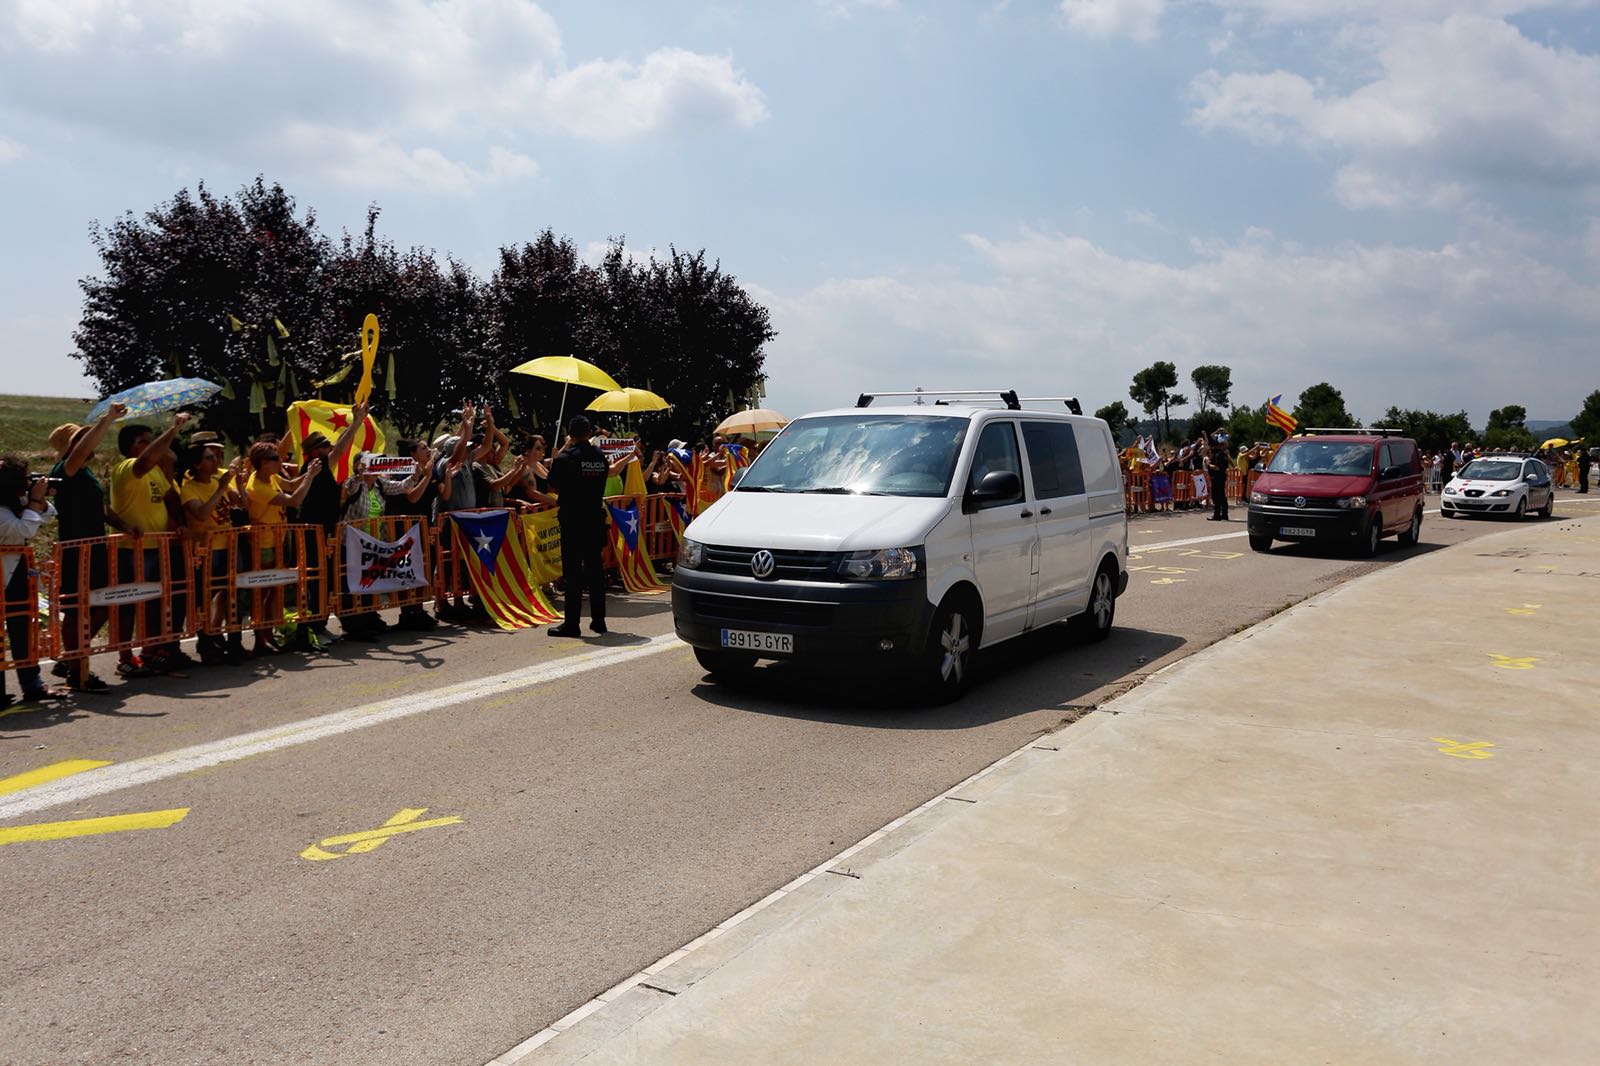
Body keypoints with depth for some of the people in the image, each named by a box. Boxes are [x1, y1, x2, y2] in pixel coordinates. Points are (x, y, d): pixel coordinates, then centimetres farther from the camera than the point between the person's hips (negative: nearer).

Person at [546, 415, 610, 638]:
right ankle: (598, 620, 16)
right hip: (596, 517, 5)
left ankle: (571, 623, -2)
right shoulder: (600, 456, 4)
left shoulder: (565, 458, -11)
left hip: (572, 520, -5)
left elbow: (554, 487, -4)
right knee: (595, 567, 11)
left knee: (573, 570, -3)